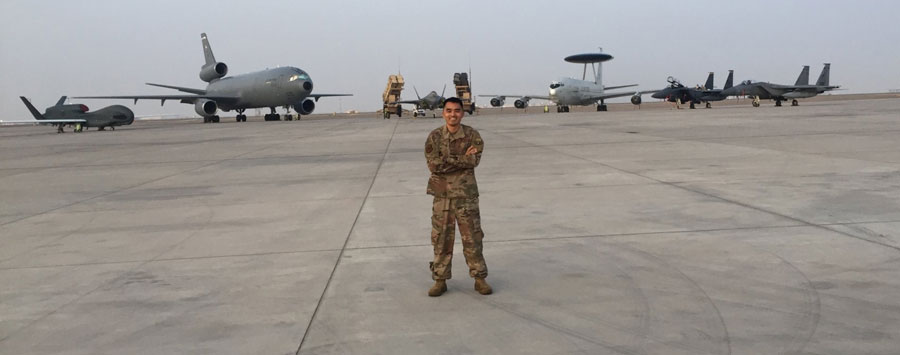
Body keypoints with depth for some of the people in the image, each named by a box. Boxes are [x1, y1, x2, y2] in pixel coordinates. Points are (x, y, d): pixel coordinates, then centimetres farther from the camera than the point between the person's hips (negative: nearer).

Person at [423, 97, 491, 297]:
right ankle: (440, 280, 16)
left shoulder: (472, 135, -1)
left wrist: (448, 161, -17)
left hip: (466, 194, 0)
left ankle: (479, 278, 16)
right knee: (441, 239, 6)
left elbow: (474, 160, -14)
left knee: (472, 237, 4)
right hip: (442, 194, 1)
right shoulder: (434, 137, -1)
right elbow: (433, 164, -14)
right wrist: (463, 159, -14)